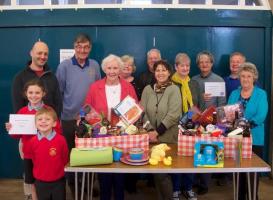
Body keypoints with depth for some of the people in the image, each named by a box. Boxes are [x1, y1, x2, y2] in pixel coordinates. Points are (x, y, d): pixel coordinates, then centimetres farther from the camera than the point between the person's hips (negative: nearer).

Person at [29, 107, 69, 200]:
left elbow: (65, 159, -3)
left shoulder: (61, 140, -17)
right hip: (40, 182, 2)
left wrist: (59, 169, 6)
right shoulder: (33, 141, -8)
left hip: (58, 181, -2)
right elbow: (32, 159, 7)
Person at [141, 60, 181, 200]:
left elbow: (173, 115, -13)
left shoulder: (174, 89, -4)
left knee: (163, 171, -4)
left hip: (168, 138, -3)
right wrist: (150, 130, -12)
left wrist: (157, 131, -16)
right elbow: (142, 112, 1)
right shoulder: (147, 89, 7)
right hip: (151, 138, 4)